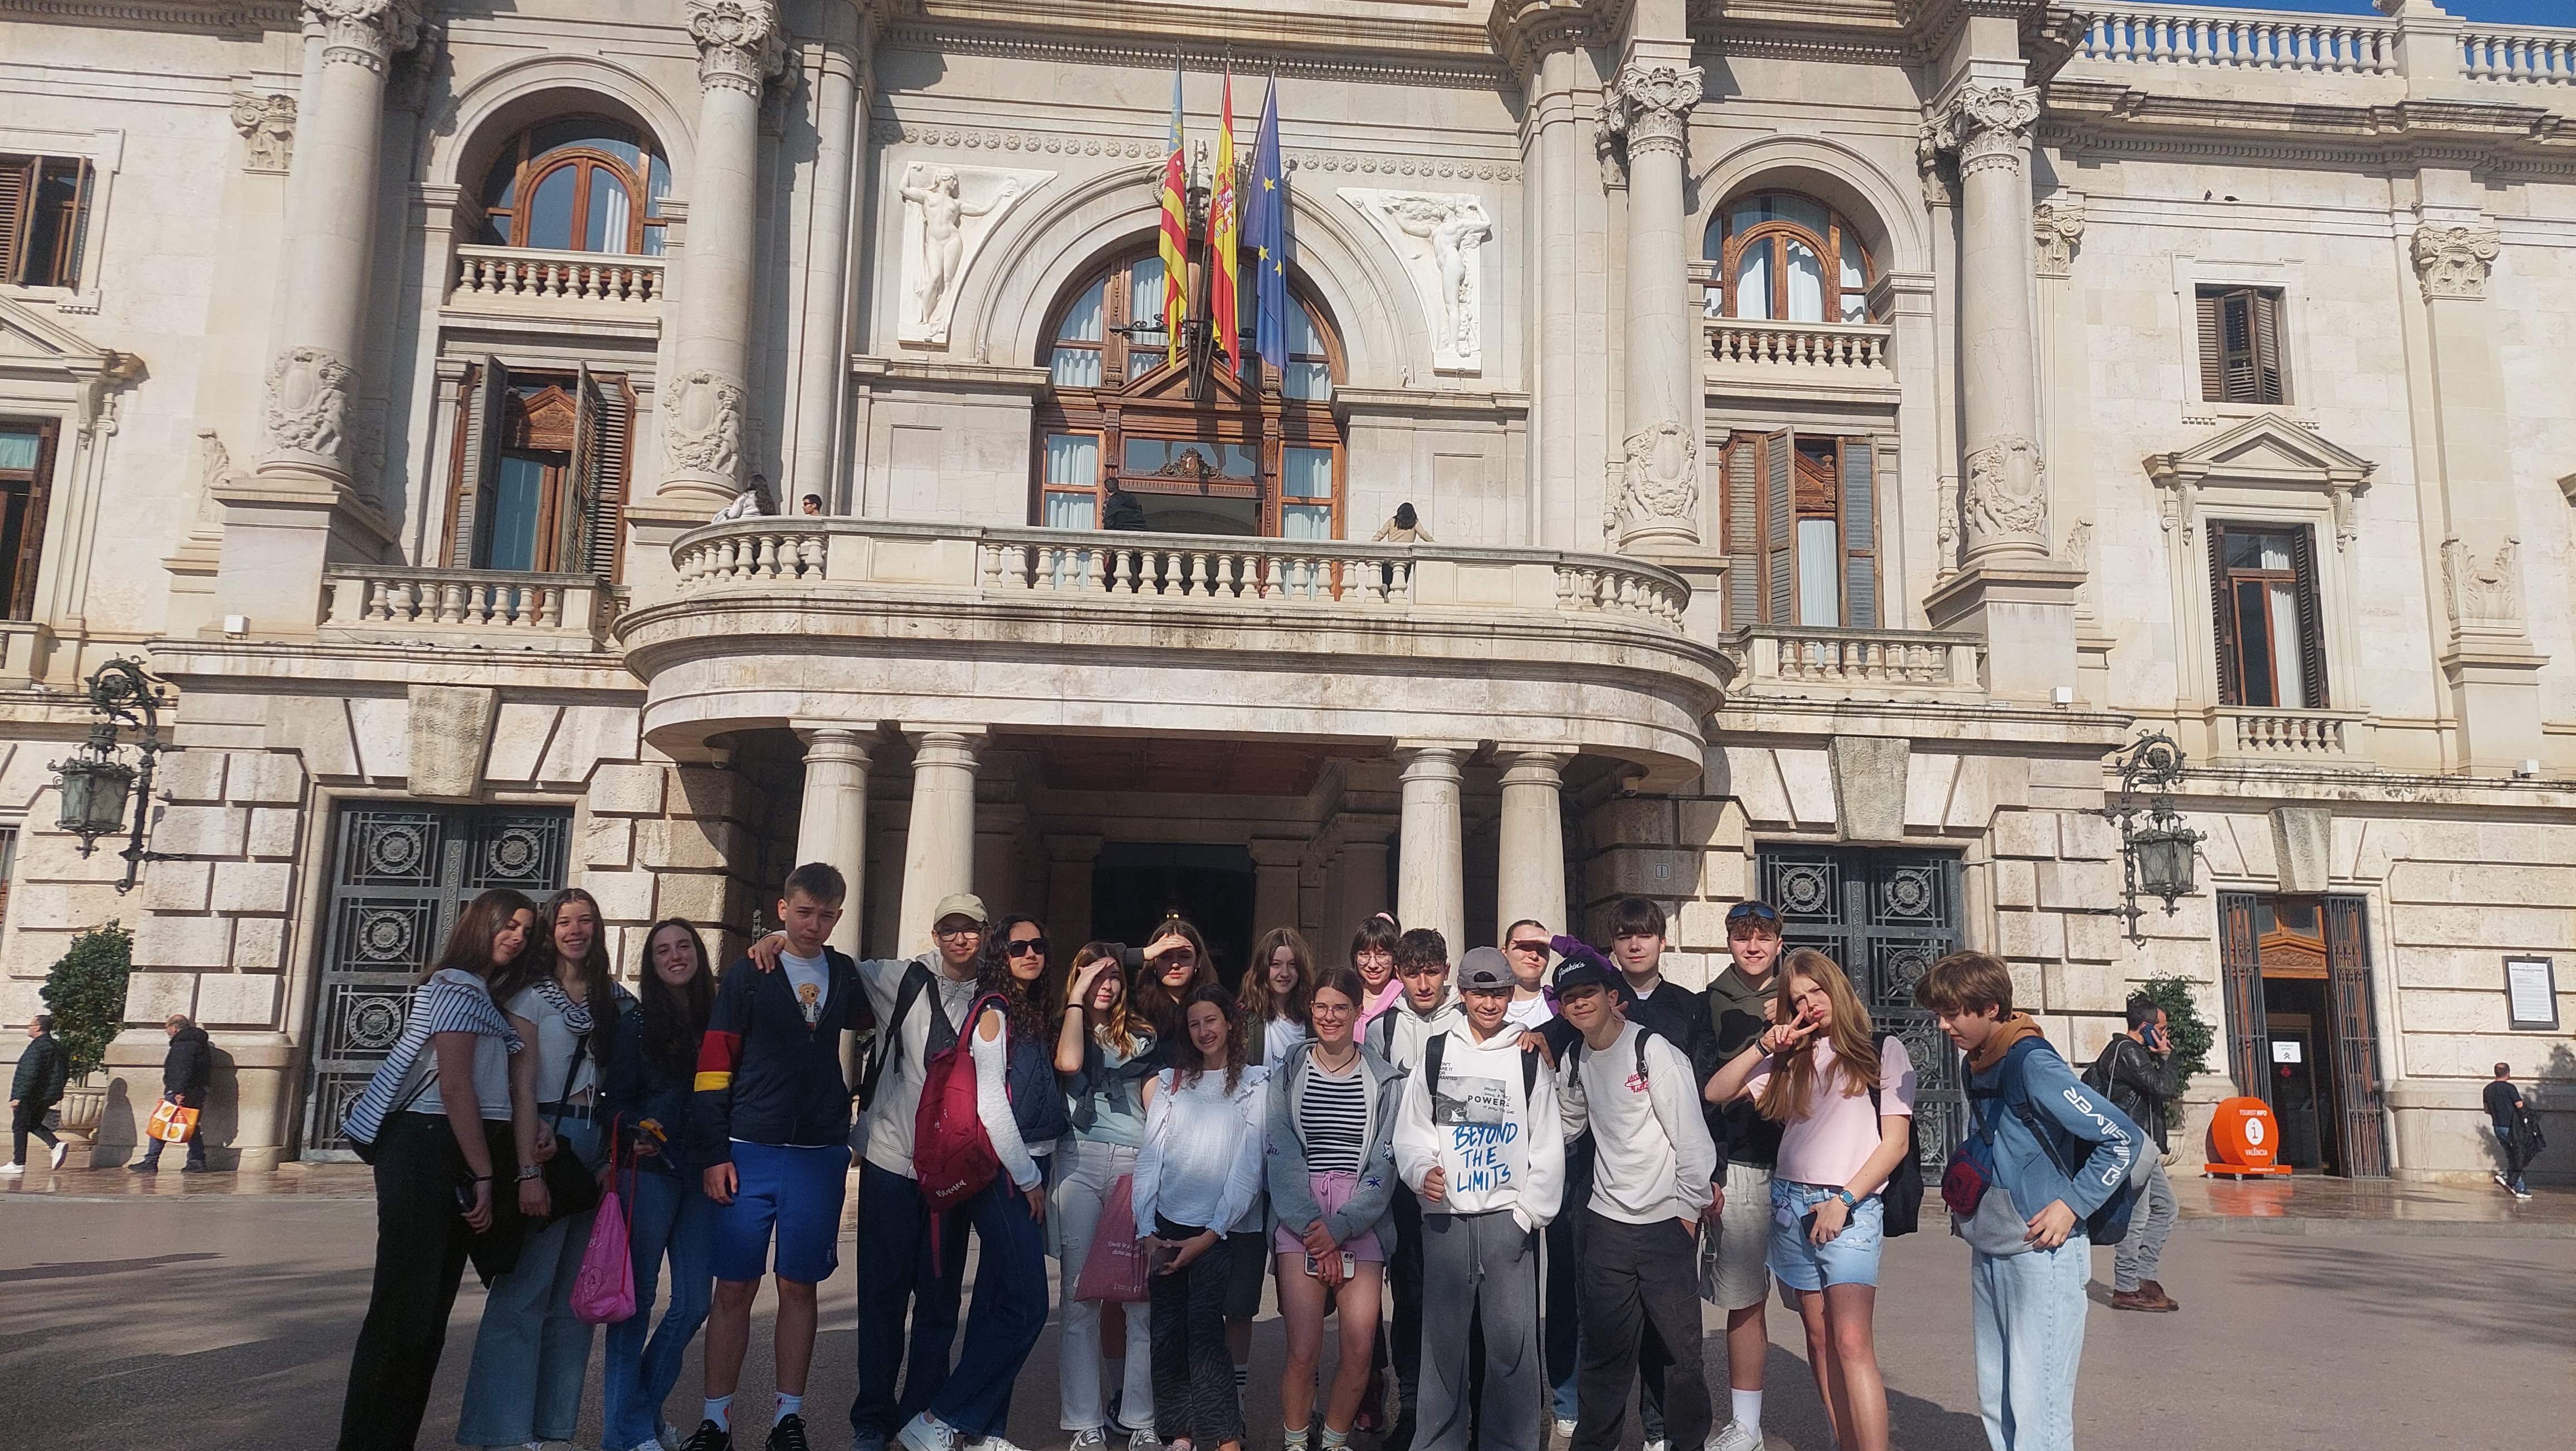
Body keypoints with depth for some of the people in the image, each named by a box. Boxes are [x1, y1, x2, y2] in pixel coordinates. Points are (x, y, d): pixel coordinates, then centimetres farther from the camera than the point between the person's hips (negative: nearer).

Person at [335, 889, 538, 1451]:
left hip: (462, 1161, 9)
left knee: (432, 1307, 10)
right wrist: (484, 1176, -12)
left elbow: (517, 1084, 11)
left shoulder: (490, 999, 21)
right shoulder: (455, 987, -6)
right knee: (405, 1304, -6)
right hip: (428, 1151, -9)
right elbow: (455, 1086, -13)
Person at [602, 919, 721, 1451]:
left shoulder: (719, 1021, 10)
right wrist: (637, 1131, -19)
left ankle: (644, 1407, 23)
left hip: (703, 1173, 4)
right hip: (649, 1170, -4)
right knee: (637, 1298, 0)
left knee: (693, 1302, 5)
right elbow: (615, 1099, -1)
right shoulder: (637, 1023, 1)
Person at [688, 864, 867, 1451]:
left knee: (799, 1288, 6)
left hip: (820, 1157, 2)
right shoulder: (747, 975, 1)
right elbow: (713, 1067, -2)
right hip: (748, 1153, -2)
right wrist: (713, 1154, -7)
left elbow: (865, 1017, 32)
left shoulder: (846, 976, 9)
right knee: (733, 1289, 0)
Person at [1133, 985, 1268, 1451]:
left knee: (1204, 1327, -13)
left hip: (1217, 1229, -3)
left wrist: (1210, 1234, -10)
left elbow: (1249, 1167, -3)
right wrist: (1146, 1230, -3)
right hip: (1166, 1225, 3)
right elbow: (1149, 1157, 6)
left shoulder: (1255, 1084, 3)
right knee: (1167, 1333, 1)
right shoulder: (1170, 1081, 12)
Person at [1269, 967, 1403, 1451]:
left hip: (1362, 1221, 1)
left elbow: (1385, 1162, 1)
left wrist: (1339, 1226, -11)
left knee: (1360, 1347, -7)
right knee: (1304, 1349, -10)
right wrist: (1313, 1228, -13)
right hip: (1300, 1219, -1)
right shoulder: (1289, 1072, 6)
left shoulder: (1384, 1080, 7)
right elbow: (1281, 1153, -2)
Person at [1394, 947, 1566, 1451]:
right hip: (1444, 1216, 1)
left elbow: (1548, 1144, 5)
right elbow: (1412, 1127, 11)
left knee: (1512, 1337, -2)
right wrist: (1421, 1169, -8)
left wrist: (1531, 1210, -2)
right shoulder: (1435, 1053, 8)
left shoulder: (1531, 1057, 5)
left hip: (1507, 1217, -1)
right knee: (1444, 1337, 5)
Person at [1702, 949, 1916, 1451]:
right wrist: (1764, 1046, 1)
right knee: (1819, 1337, 6)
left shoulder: (1883, 1050, 4)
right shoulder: (1792, 1058, 17)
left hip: (1851, 1207, -5)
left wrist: (1844, 1201, -10)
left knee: (1852, 1342, -17)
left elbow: (1896, 1142, -2)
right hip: (1791, 1202, 5)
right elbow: (1716, 1093, 12)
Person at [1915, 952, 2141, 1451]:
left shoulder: (2032, 1063, -16)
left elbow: (2122, 1139, -16)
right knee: (1995, 1402, 13)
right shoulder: (1978, 1067, 10)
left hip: (2040, 1252, -9)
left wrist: (2071, 1205, -17)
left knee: (2036, 1404, -5)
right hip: (1989, 1255, 9)